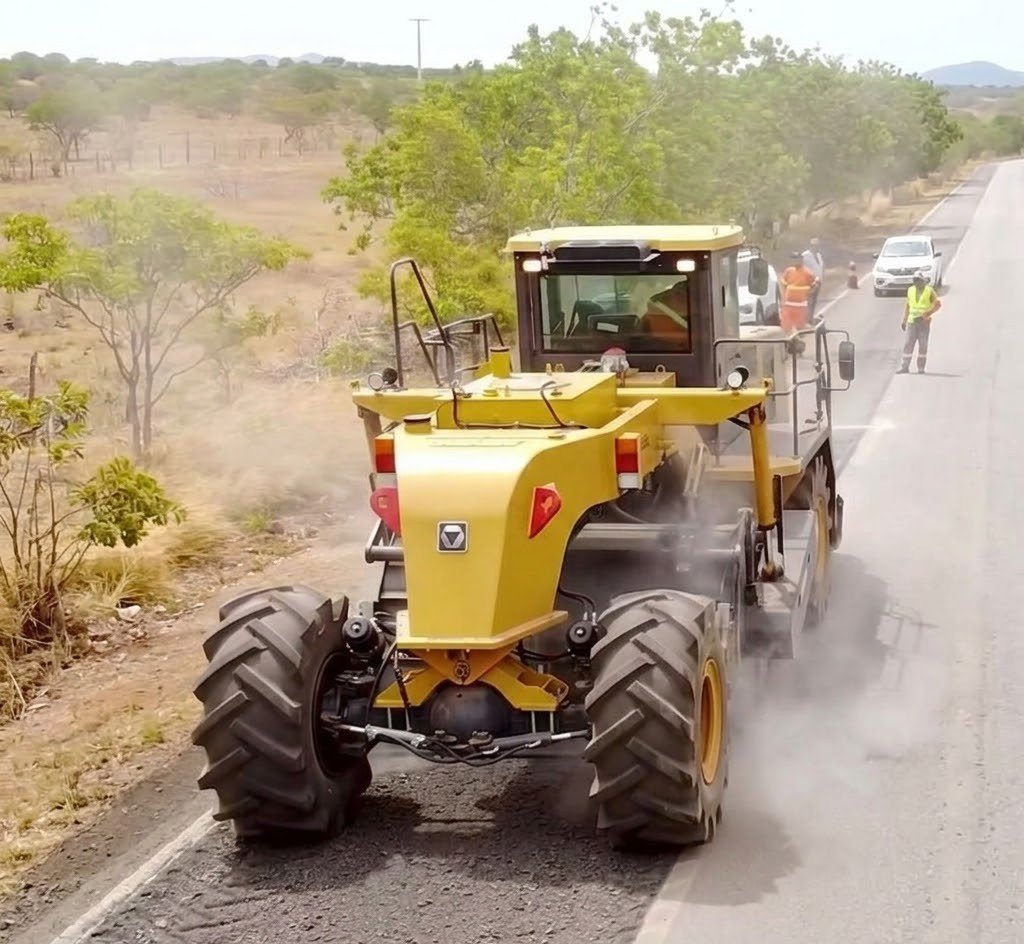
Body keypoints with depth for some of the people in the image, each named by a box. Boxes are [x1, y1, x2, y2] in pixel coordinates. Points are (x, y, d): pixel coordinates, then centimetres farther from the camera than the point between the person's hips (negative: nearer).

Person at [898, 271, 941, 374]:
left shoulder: (929, 291, -2)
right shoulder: (910, 290, 9)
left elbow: (938, 304, -4)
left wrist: (926, 314, -13)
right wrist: (904, 320, 10)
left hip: (924, 322, -3)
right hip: (912, 322, 3)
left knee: (923, 345, 0)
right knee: (908, 344, -2)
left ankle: (921, 368, 6)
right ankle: (904, 366, 0)